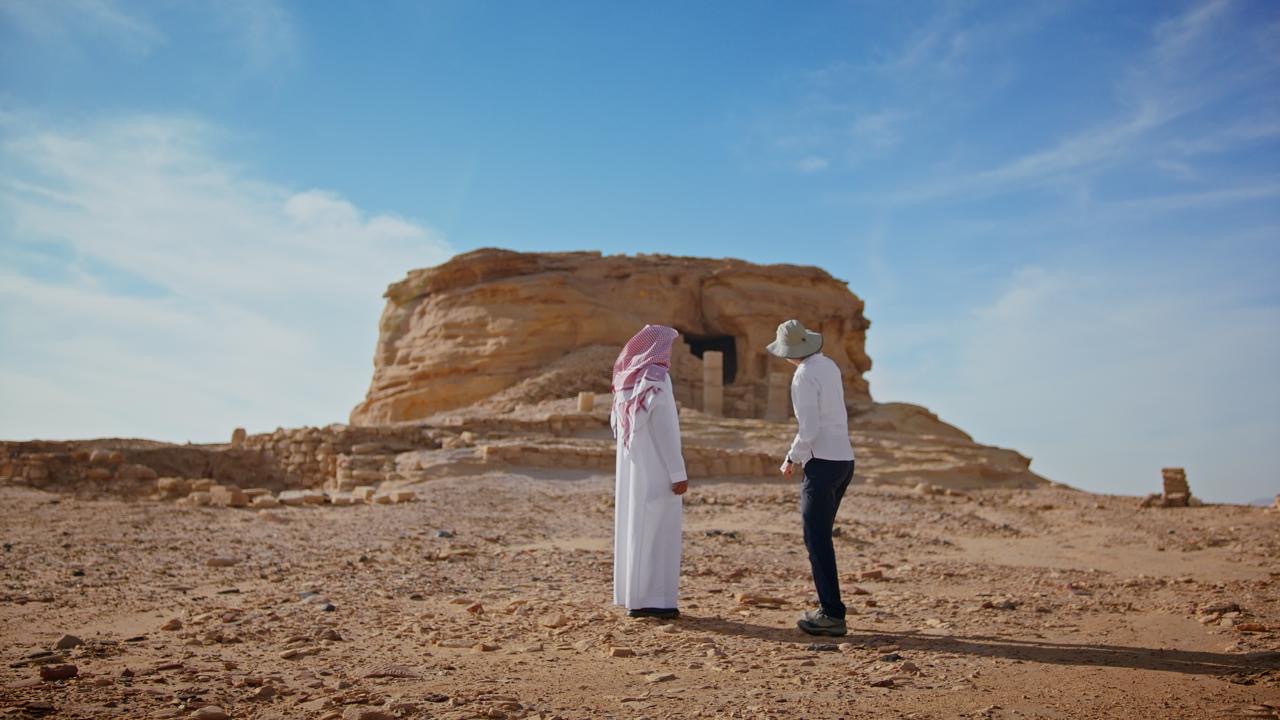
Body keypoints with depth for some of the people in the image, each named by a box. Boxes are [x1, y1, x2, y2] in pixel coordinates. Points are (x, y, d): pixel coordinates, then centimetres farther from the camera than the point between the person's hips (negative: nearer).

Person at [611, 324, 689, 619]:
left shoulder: (626, 379, 8)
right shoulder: (657, 378, -16)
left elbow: (616, 423, 15)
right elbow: (665, 430, -19)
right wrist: (679, 473, -17)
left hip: (631, 467, 8)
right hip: (657, 469, -8)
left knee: (635, 527, 12)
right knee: (657, 532, -2)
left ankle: (634, 595, 17)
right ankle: (652, 600, 0)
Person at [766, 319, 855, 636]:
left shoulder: (803, 377, -14)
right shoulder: (830, 366, 14)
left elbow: (808, 430, -19)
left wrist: (791, 459, -6)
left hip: (822, 464, -9)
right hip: (844, 461, 9)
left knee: (817, 540, -6)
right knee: (819, 536, 15)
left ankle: (832, 615, -7)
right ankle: (829, 608, 18)